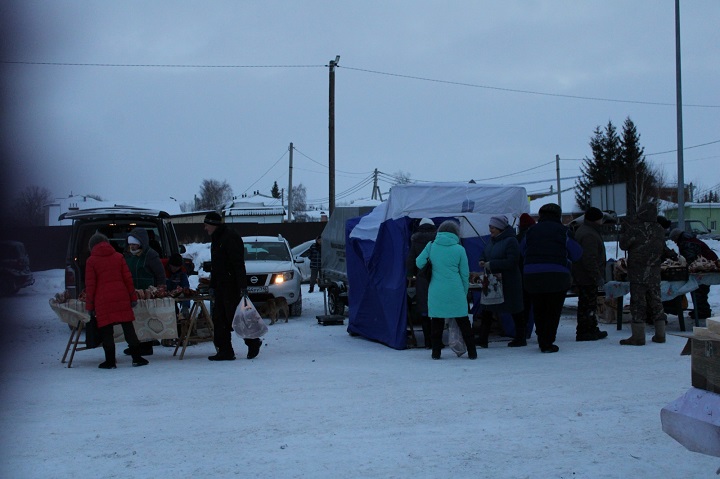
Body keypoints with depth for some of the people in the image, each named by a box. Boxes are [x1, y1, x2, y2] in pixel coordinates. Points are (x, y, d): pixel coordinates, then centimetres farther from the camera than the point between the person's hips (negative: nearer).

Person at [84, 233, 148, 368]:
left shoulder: (91, 261, 1)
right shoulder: (118, 257, 10)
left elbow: (90, 285, -1)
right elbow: (128, 278, 7)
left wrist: (89, 305, 4)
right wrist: (133, 296, 12)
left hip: (103, 300, -3)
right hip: (122, 298, 3)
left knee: (106, 331, 3)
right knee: (128, 328, 7)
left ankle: (110, 361, 4)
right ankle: (137, 358, 8)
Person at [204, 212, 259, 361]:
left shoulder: (230, 238, -14)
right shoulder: (216, 239, 18)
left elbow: (239, 264, -20)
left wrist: (243, 286, -24)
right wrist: (212, 285, 21)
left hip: (232, 287, -10)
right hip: (221, 287, 10)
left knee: (234, 317, -6)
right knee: (219, 319, 6)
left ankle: (253, 342, 11)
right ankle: (225, 351, 8)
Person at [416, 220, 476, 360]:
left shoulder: (431, 246, 0)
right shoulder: (459, 249, -3)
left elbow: (419, 263, 2)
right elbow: (465, 273, 2)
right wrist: (465, 291, 12)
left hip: (436, 292, 1)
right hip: (455, 292, -1)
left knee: (436, 322, 9)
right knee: (463, 322, 8)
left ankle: (436, 352, 11)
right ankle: (472, 352, 10)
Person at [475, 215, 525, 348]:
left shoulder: (510, 241, -16)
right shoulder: (491, 240, 9)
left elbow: (512, 262, -23)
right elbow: (484, 253, 24)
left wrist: (492, 264, -23)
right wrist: (482, 262, 1)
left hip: (509, 282, -8)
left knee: (515, 310, 5)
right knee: (486, 310, 3)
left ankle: (520, 338, 17)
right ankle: (482, 339, 6)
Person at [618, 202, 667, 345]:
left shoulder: (634, 229, -14)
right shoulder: (660, 230, 3)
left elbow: (623, 245, -4)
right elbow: (662, 247, 14)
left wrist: (627, 230, 7)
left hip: (637, 273, -5)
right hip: (654, 273, 5)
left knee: (638, 302, -2)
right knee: (655, 301, 13)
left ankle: (638, 336, -4)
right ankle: (660, 334, 17)